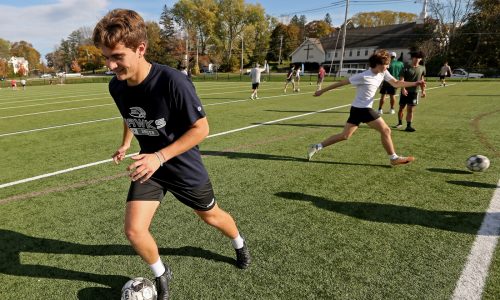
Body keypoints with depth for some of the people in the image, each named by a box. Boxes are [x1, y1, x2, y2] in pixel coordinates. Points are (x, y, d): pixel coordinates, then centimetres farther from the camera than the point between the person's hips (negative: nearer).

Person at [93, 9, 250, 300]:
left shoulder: (173, 82, -29)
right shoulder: (116, 86, -9)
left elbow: (201, 128, -23)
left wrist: (160, 157, -29)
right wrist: (125, 145, 3)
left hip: (184, 166, -4)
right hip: (149, 164, 4)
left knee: (212, 216, 17)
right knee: (134, 230, -7)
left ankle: (240, 244, 51)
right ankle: (162, 275, 25)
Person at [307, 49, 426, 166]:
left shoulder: (383, 73, 4)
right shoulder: (363, 76, -20)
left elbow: (396, 83, 15)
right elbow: (342, 82, -13)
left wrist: (415, 83, 5)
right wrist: (322, 91, -8)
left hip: (364, 109, 9)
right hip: (361, 109, -9)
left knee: (344, 136, 8)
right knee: (386, 130, -3)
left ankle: (316, 147, 12)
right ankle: (394, 158, 13)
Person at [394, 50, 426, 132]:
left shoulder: (422, 68, 7)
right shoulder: (406, 68, -3)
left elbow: (422, 80, 14)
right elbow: (402, 80, -11)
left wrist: (423, 90, 8)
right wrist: (403, 89, -26)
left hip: (414, 92, 1)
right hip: (405, 91, -1)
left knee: (410, 109, -4)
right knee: (401, 108, 8)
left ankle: (408, 126, 0)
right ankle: (400, 123, 28)